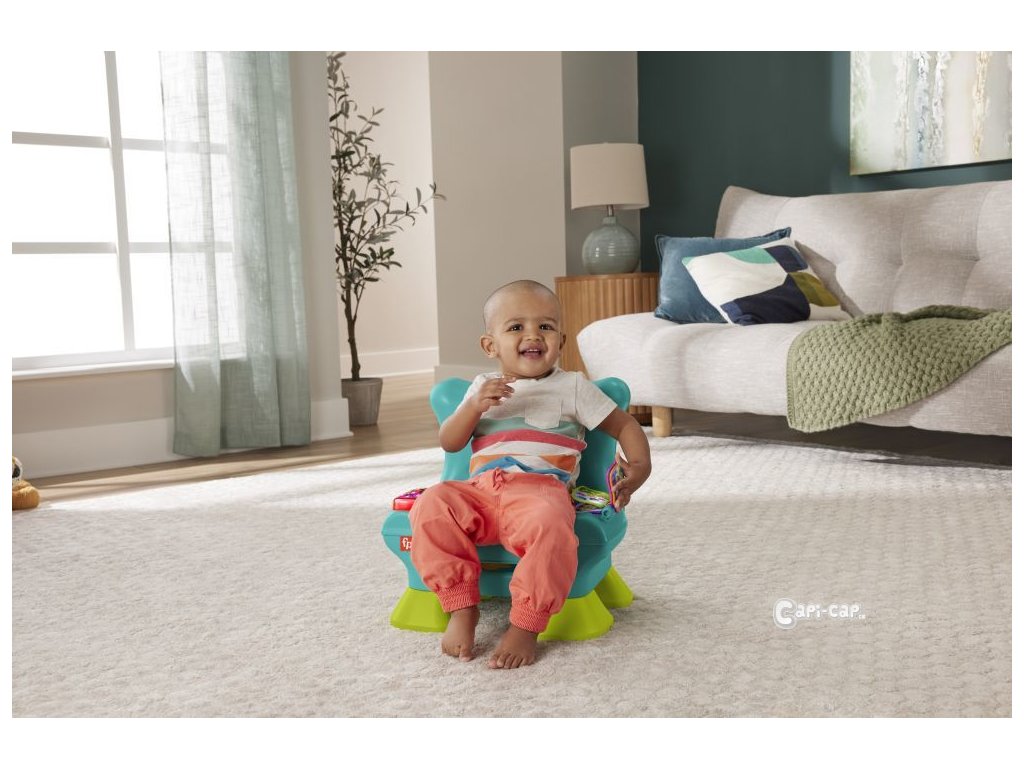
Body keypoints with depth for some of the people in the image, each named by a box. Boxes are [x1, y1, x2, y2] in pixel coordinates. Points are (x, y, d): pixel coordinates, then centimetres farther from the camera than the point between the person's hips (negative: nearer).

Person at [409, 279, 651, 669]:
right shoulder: (482, 387, 23)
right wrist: (475, 406, -3)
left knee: (550, 525, -38)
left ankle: (525, 625, -23)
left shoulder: (571, 387, 16)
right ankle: (462, 607, -15)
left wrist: (640, 466, -3)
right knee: (431, 506, -26)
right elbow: (449, 443, 16)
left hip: (540, 488, -3)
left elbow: (624, 425, 17)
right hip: (480, 490, 3)